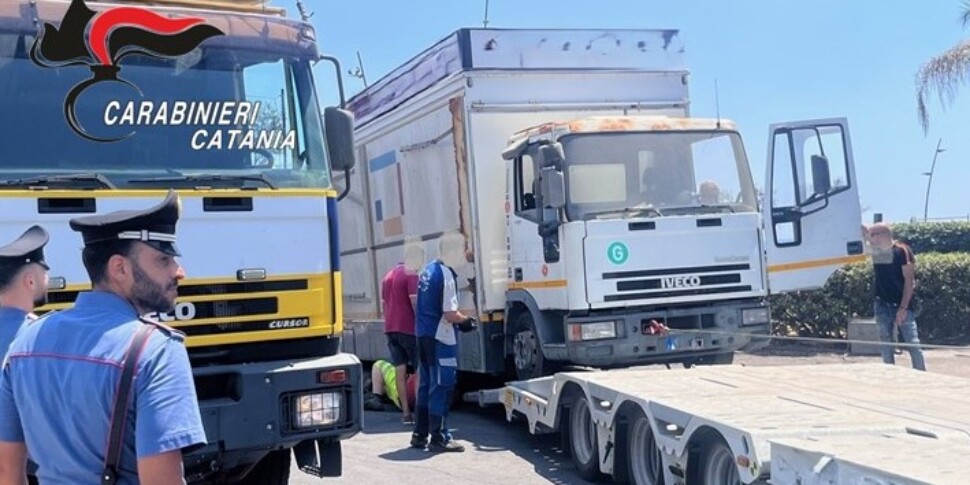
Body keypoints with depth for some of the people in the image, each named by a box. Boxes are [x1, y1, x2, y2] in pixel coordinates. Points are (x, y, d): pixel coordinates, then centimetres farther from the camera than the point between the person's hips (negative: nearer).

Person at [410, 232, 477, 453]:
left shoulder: (428, 270, 11)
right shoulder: (446, 275, -17)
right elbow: (450, 315, -21)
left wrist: (459, 320, 16)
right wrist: (466, 320, -3)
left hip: (423, 333, 9)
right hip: (441, 338, -9)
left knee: (426, 385, 16)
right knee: (442, 387, -3)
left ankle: (420, 435, 22)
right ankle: (439, 438, 1)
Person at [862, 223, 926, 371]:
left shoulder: (902, 250, -11)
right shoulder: (876, 250, 4)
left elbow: (909, 280, -12)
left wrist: (903, 307, -17)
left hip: (901, 305, -5)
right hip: (882, 306, 5)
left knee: (912, 342, -6)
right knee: (885, 343, 6)